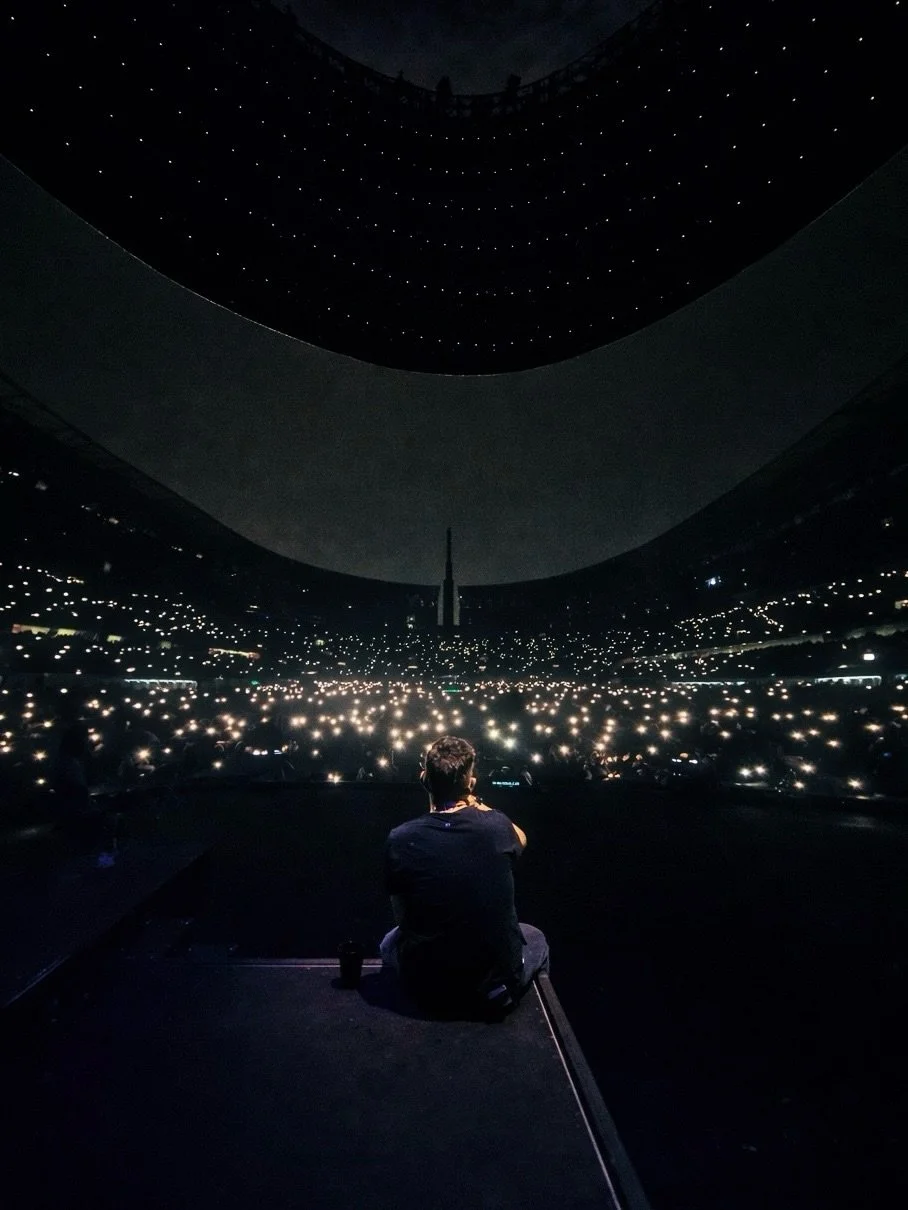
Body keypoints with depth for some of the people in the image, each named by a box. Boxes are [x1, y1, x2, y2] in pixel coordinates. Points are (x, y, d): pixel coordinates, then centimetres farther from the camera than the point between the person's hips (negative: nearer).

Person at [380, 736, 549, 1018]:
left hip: (426, 985, 1)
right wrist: (475, 804, 9)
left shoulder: (399, 839, -16)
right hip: (498, 983, 0)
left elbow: (401, 915, -1)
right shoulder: (497, 826, -15)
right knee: (535, 939, 31)